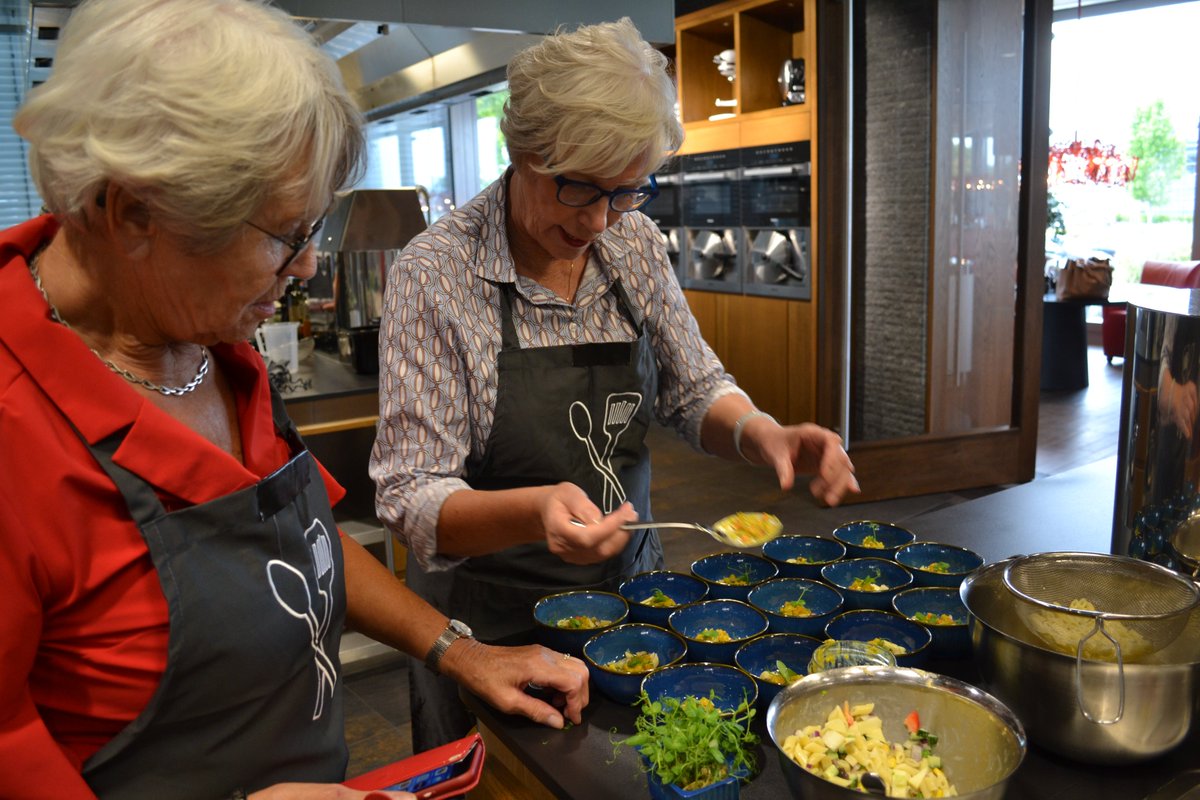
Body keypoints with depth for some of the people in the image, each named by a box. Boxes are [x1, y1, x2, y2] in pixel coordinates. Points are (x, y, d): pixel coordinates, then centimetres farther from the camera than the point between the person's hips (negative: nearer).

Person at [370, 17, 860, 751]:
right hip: (496, 625, -4)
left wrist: (761, 434, -16)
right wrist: (533, 513, -41)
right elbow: (411, 499, -21)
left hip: (633, 588, 5)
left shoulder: (636, 244, -5)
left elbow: (694, 389, 5)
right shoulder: (434, 274, -20)